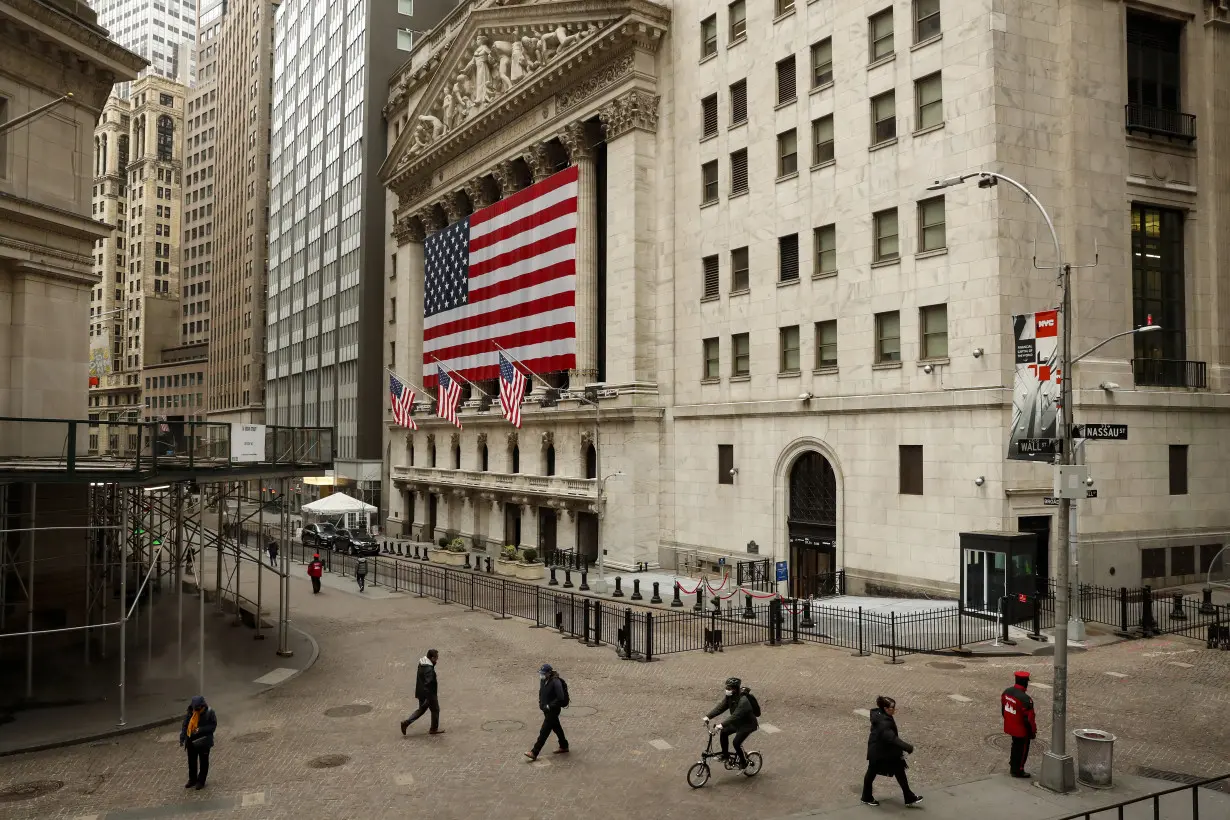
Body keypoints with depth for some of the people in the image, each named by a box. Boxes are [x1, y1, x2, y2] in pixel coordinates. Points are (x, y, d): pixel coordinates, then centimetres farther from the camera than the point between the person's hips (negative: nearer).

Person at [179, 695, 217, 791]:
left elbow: (213, 726, -14)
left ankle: (201, 781, 20)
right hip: (191, 741, 5)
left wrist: (201, 730, -25)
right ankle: (192, 779, 34)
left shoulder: (209, 713, -16)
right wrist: (182, 738, 0)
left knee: (203, 762, 8)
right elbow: (185, 725, 4)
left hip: (203, 742, -5)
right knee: (191, 761, 17)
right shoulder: (190, 712, -4)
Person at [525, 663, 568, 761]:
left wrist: (549, 706, -23)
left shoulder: (556, 682, -25)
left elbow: (560, 698, -26)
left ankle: (534, 753, -2)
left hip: (553, 710, -9)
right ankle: (564, 747, 37)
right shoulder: (543, 680, 1)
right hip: (547, 709, 9)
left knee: (544, 732, -5)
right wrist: (541, 703, 3)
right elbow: (541, 693, 18)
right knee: (557, 728, 21)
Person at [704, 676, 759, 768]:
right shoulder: (729, 696, -9)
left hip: (748, 724, -8)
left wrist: (722, 725, -49)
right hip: (738, 722, 8)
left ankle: (743, 761, 7)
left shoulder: (743, 700, -34)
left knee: (736, 742, -16)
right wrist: (708, 716, -23)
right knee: (724, 733, -6)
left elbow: (735, 716, -41)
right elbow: (720, 707, -11)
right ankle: (725, 754, 11)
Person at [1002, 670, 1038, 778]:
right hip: (1021, 730, -7)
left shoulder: (1006, 692, -5)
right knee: (1022, 749, 12)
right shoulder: (1025, 699, -29)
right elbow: (1029, 718, -21)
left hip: (1010, 727, 7)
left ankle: (1013, 766, 39)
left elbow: (1003, 709, 8)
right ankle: (1018, 771, 24)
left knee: (1015, 746, 25)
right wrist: (1033, 732, -6)